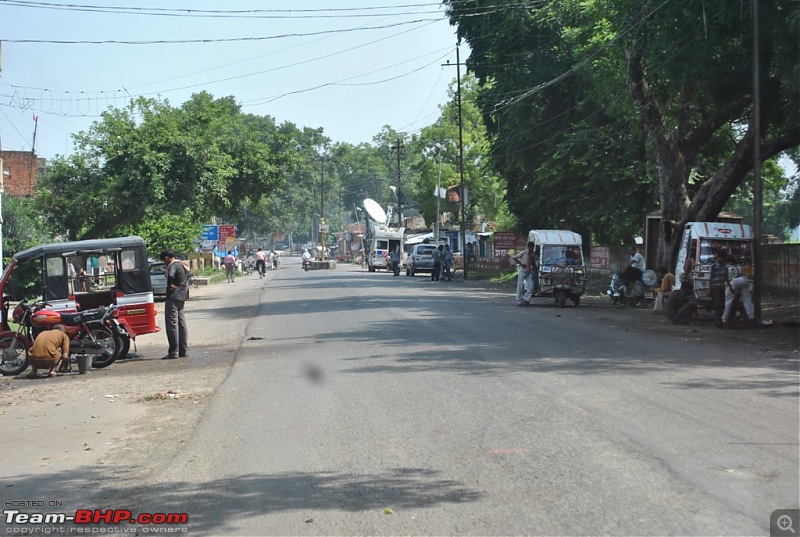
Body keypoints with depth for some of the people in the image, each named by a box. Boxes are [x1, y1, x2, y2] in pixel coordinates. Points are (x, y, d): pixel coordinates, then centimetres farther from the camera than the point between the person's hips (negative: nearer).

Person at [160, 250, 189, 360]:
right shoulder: (181, 265, 15)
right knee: (181, 323, 12)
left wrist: (170, 286, -20)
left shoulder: (172, 266, -14)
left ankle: (173, 352, -9)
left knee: (172, 324, -7)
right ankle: (183, 350, 16)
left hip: (173, 297, -10)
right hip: (182, 298, 10)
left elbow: (170, 275, -35)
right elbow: (187, 276, 29)